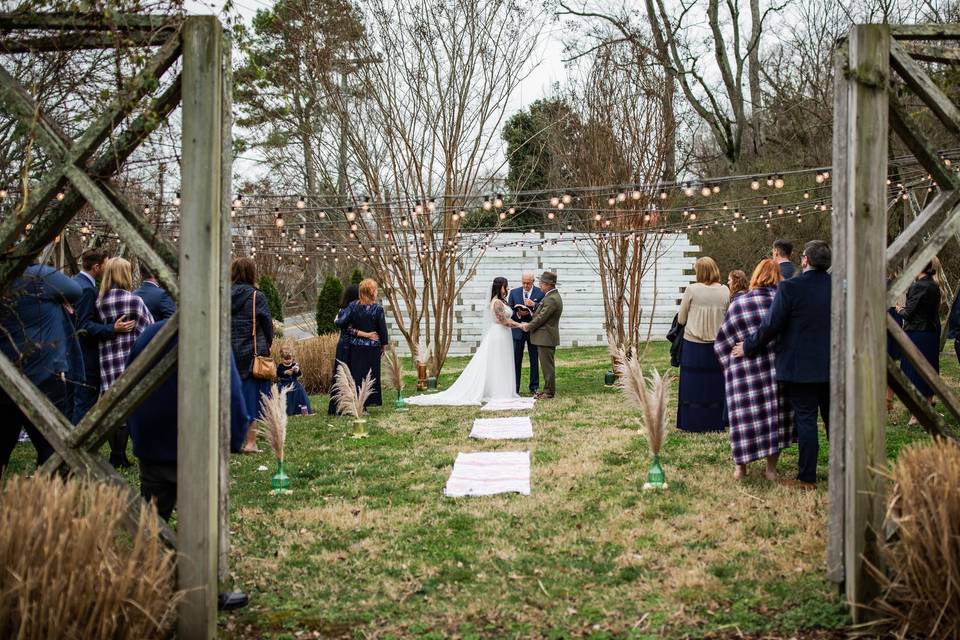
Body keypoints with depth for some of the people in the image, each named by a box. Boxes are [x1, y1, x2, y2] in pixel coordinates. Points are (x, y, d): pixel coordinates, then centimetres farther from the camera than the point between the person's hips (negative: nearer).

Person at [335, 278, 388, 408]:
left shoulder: (353, 306, -4)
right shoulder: (378, 309, -10)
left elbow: (341, 322, -10)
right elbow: (383, 329, -4)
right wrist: (383, 345, 9)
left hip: (355, 345, 2)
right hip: (373, 347, -2)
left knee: (357, 374, 7)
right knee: (371, 374, 7)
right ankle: (369, 401, 9)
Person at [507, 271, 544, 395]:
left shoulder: (540, 293, -1)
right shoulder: (514, 292, 4)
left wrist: (534, 305, -24)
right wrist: (518, 314, -17)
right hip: (518, 330, 1)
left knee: (534, 360, 6)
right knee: (516, 360, 3)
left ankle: (534, 388, 15)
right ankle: (514, 388, 8)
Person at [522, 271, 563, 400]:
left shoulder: (552, 299, -21)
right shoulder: (551, 296, 13)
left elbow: (541, 317, -19)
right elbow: (540, 314, 18)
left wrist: (528, 326, -5)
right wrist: (529, 324, 8)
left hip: (546, 337, -10)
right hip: (545, 337, 10)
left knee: (548, 365, -3)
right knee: (547, 365, 15)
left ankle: (549, 392, 3)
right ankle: (548, 389, 23)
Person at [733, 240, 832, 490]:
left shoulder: (790, 287, -16)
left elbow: (771, 326, -13)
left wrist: (748, 347, 1)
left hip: (801, 366, -5)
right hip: (832, 366, 5)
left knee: (805, 419, 1)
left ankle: (807, 478, 5)